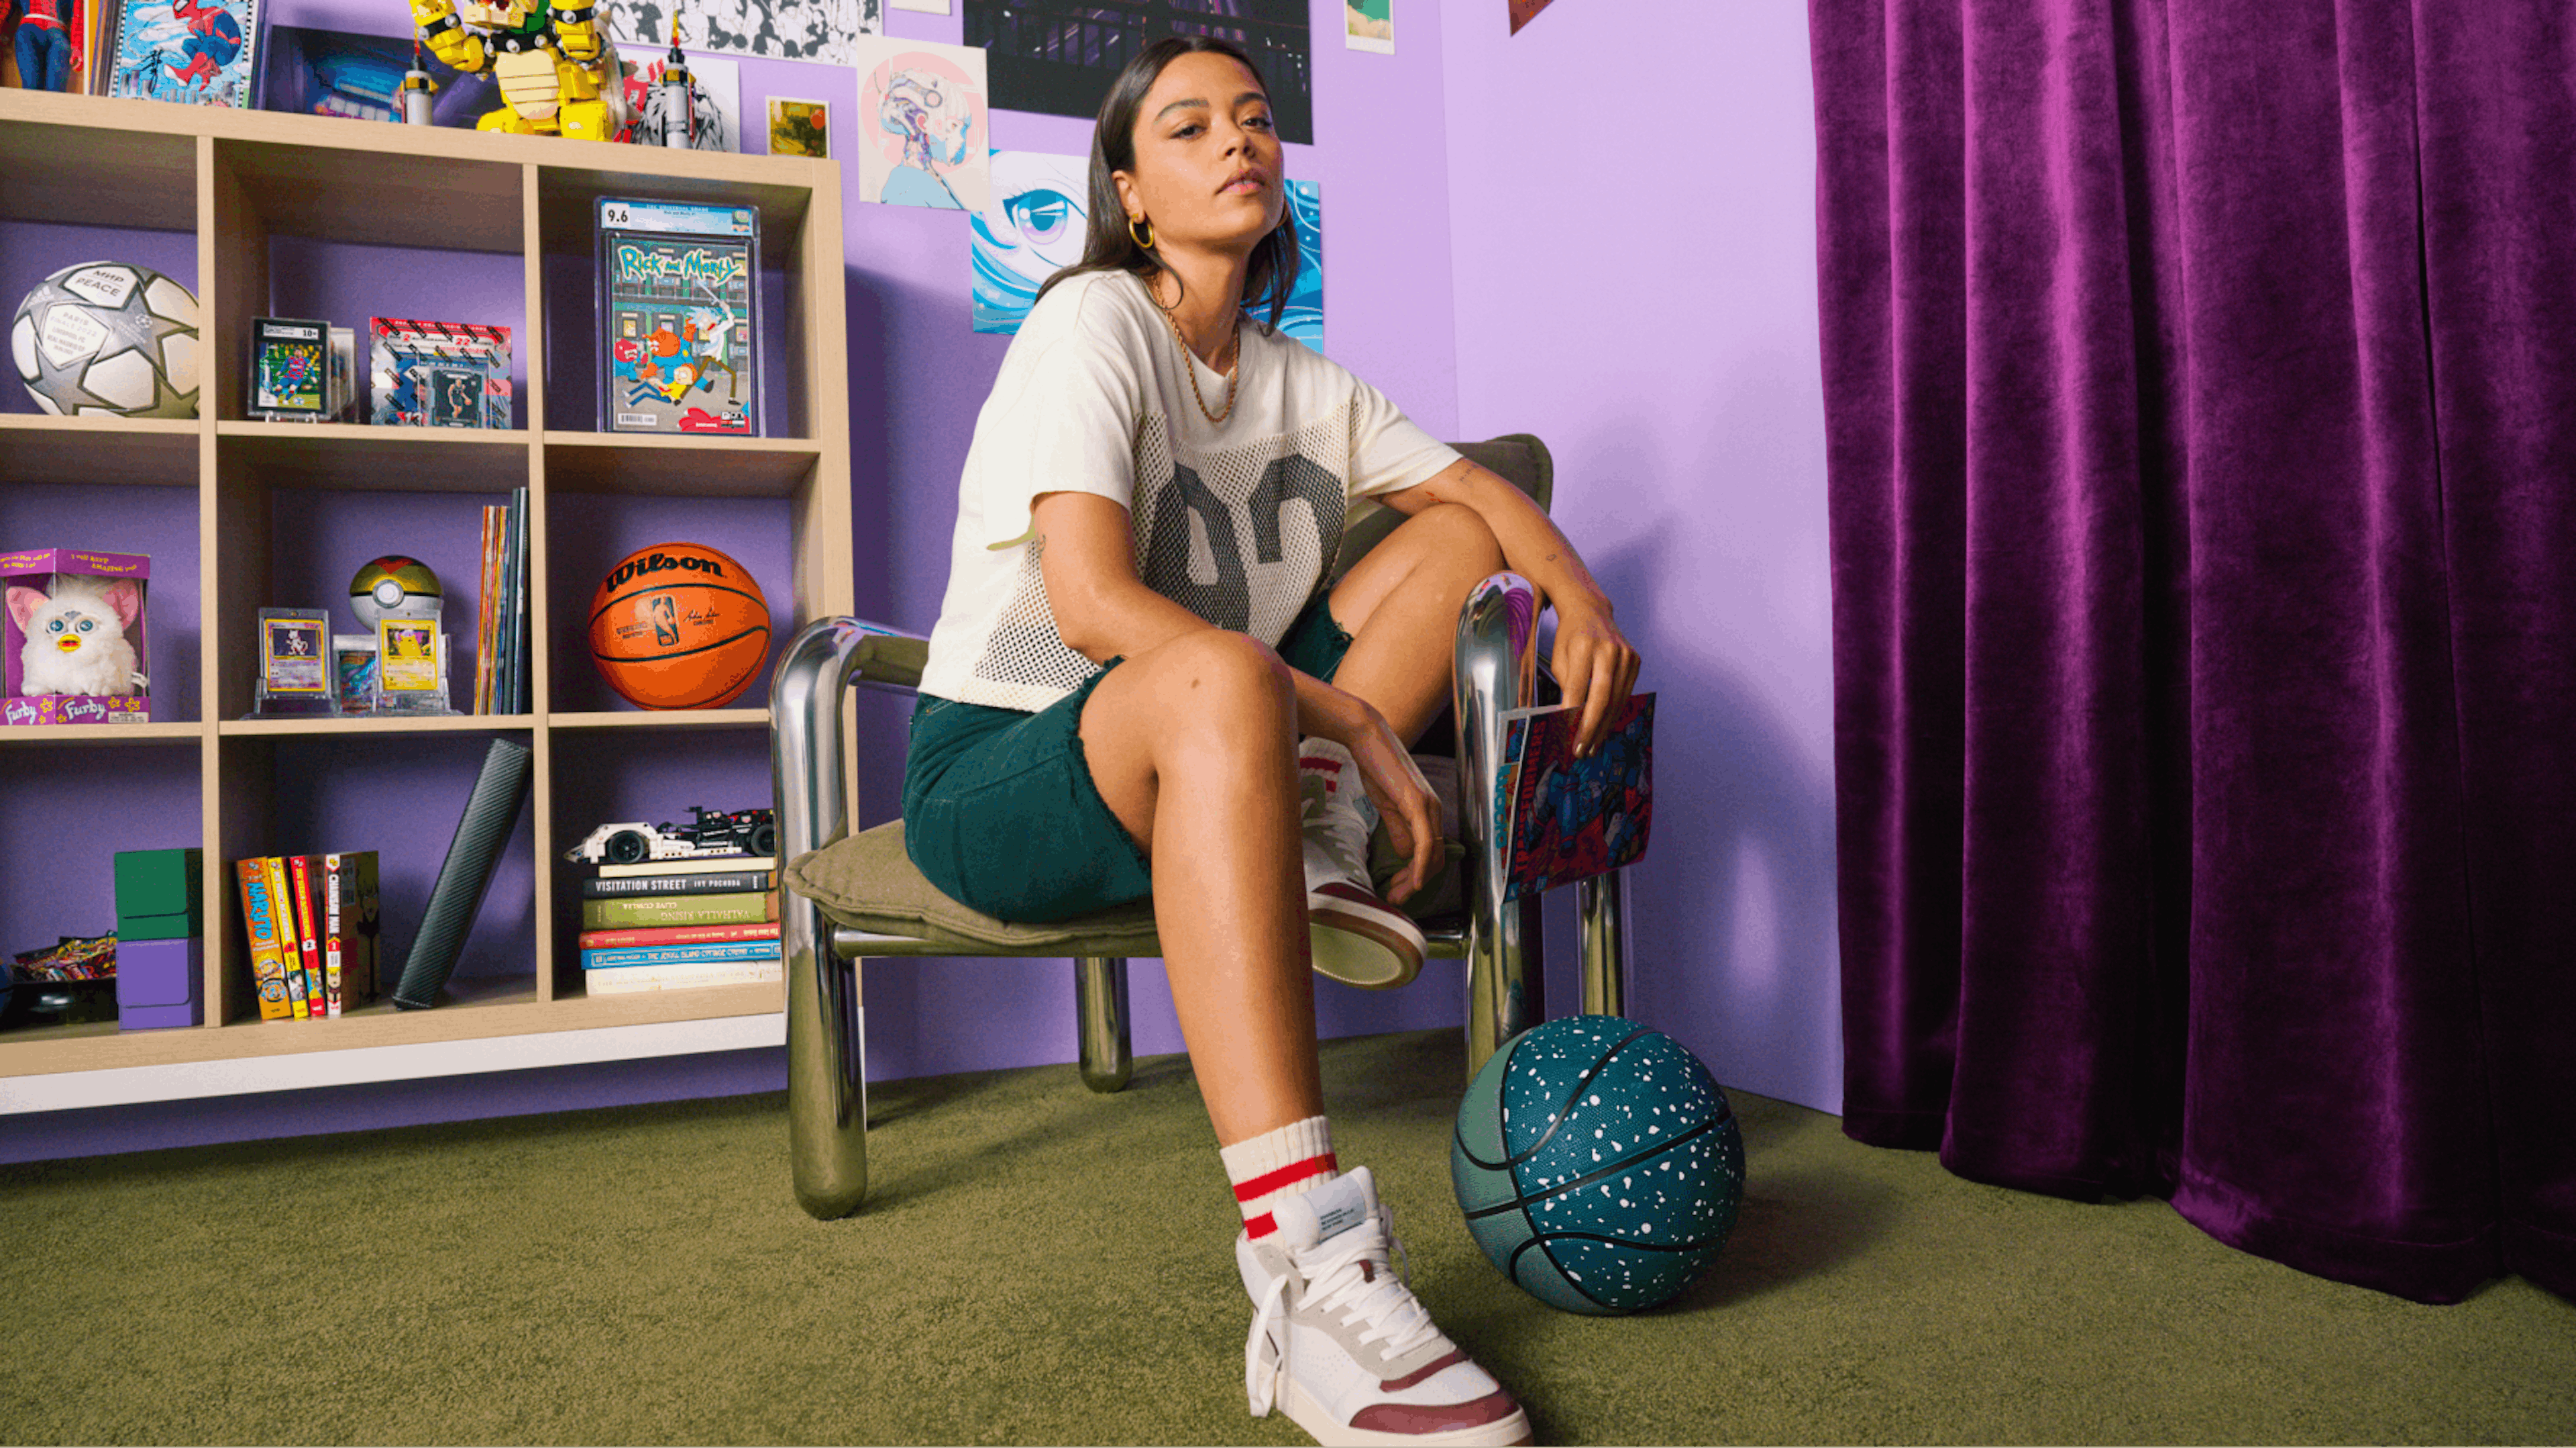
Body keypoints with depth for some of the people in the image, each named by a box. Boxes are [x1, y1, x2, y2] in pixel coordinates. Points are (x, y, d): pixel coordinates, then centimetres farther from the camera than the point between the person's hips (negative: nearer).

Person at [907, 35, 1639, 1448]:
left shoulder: (1303, 383, 12)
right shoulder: (1093, 323, -9)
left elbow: (1487, 492, 13)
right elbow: (1090, 604, -23)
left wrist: (1584, 603, -10)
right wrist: (1349, 719, -25)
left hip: (1200, 773, 7)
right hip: (1000, 770, -6)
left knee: (1454, 536, 4)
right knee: (1225, 674, -42)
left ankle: (1316, 848, -20)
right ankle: (1308, 1279, -48)